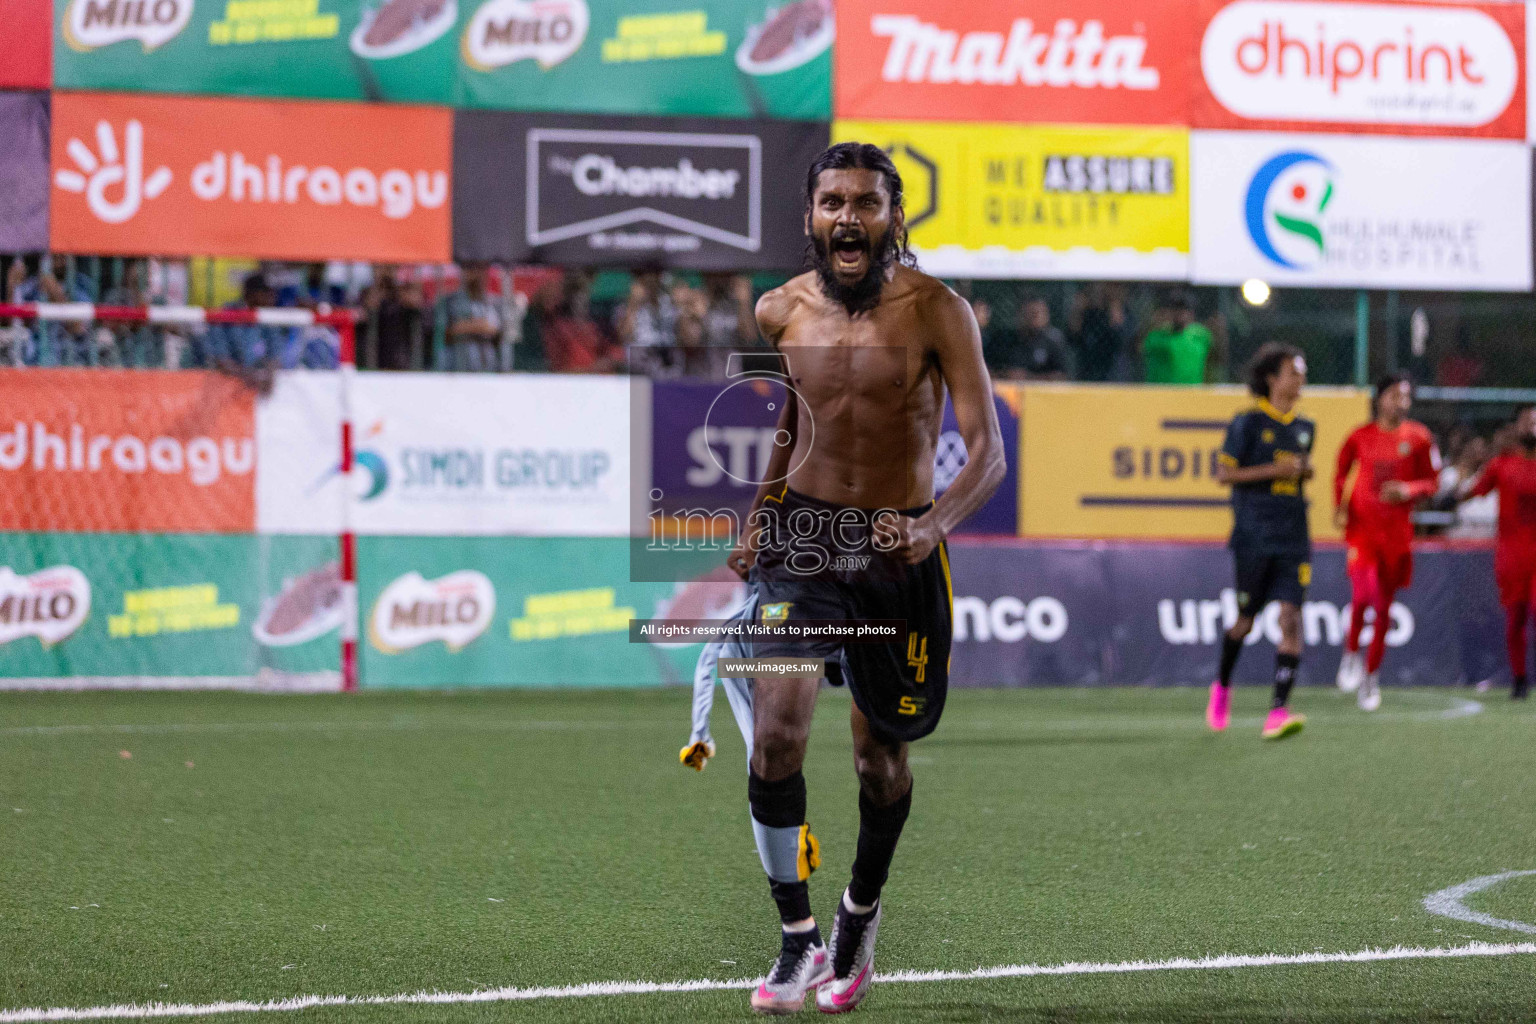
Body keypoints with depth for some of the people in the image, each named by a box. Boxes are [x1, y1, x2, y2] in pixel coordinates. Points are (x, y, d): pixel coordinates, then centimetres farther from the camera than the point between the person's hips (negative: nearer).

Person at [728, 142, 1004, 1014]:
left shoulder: (936, 312, -12)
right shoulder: (781, 313, -1)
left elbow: (989, 451, -16)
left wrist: (933, 526, -34)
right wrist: (758, 518, 8)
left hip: (897, 548, -1)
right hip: (801, 534, 1)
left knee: (882, 755, 11)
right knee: (777, 730, -18)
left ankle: (862, 911, 39)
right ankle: (799, 939, -7)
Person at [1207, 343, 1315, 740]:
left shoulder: (1304, 428, 13)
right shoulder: (1248, 423, -4)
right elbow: (1224, 473, -6)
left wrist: (1306, 472, 4)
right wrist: (1274, 471, -14)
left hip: (1293, 537, 4)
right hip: (1254, 536, -4)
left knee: (1291, 618, -11)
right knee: (1245, 619, 6)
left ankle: (1278, 712, -16)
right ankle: (1222, 686, 35)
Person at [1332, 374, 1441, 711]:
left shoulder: (1419, 438, 2)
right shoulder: (1360, 436, 2)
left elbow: (1432, 483, 6)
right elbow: (1341, 472, 16)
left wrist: (1407, 490, -14)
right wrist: (1339, 507, 1)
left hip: (1397, 531, 1)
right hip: (1362, 526, -1)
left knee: (1384, 607, 7)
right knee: (1363, 592, -22)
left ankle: (1372, 675, 20)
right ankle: (1351, 653, 3)